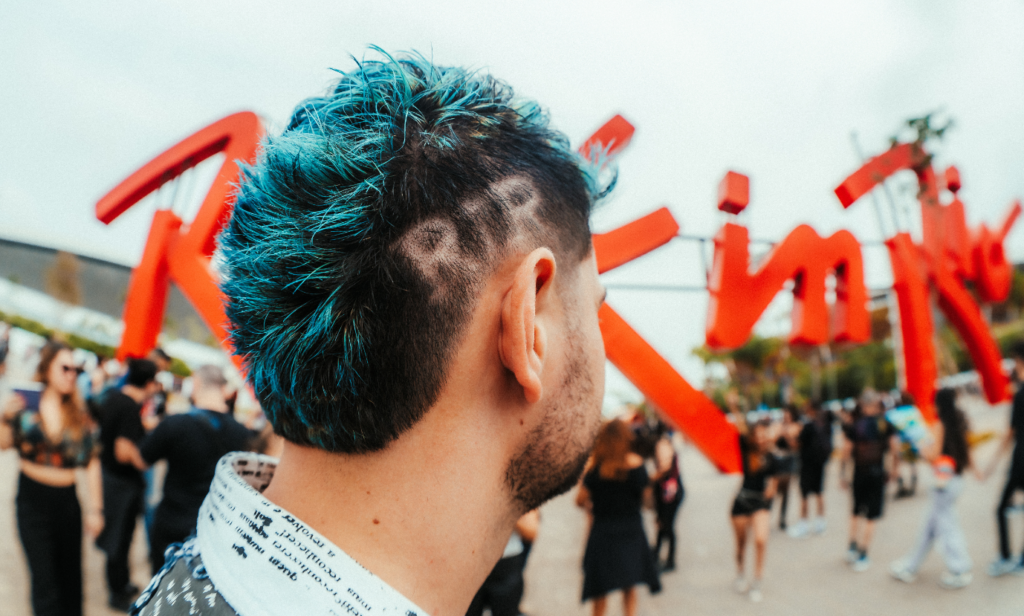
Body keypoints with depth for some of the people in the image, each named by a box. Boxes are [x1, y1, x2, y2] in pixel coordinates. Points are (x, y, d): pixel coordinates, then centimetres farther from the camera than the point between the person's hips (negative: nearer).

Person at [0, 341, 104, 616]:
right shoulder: (26, 404, -5)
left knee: (70, 574, 10)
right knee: (43, 576, -2)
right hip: (32, 498, -2)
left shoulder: (80, 413, -1)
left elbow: (92, 462, 0)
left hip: (66, 498, 2)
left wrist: (95, 509, -1)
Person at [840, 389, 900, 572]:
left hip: (859, 473, 1)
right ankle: (862, 557, 5)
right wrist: (895, 467, 12)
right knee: (872, 516, 5)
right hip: (877, 473, -1)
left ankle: (852, 548, 21)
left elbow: (846, 451, -4)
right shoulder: (885, 424, -3)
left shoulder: (854, 425, -3)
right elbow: (895, 447, -3)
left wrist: (843, 474, 4)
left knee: (857, 511, 21)